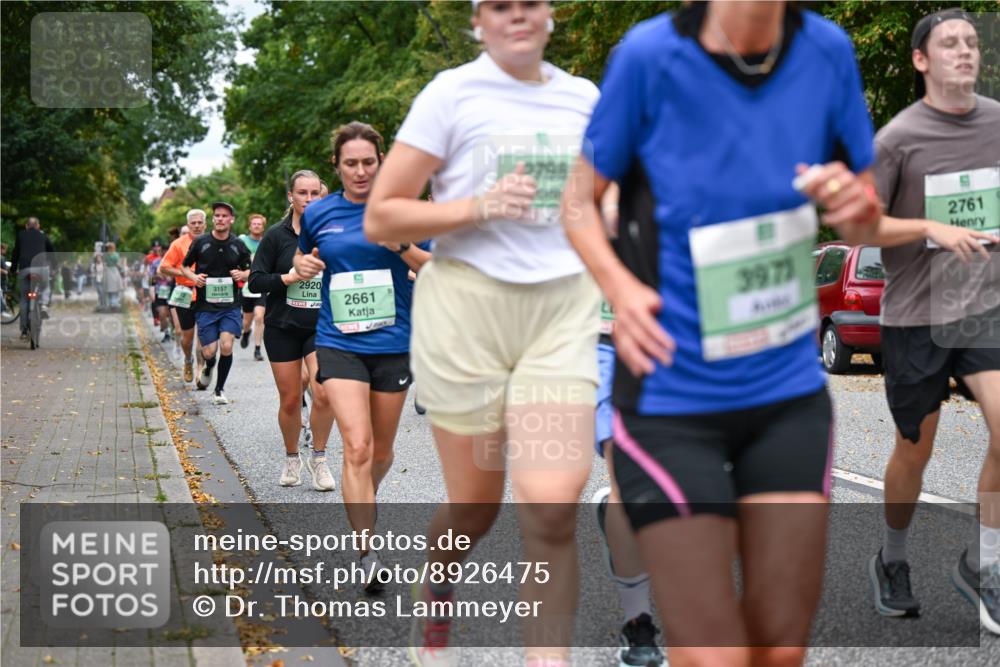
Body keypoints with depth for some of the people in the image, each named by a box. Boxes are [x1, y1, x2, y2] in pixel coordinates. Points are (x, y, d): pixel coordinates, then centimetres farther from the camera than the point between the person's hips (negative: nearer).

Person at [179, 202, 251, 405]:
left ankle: (219, 389, 7)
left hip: (230, 305, 1)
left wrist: (242, 275, -8)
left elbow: (249, 271, 15)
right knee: (209, 352, -4)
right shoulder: (200, 243, -1)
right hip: (206, 305, -1)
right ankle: (208, 367, 36)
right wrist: (193, 277, -10)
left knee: (226, 346, -14)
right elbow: (184, 266, 11)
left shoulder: (238, 245, 3)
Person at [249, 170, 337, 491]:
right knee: (290, 400, 5)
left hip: (322, 327, 0)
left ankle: (319, 458, 2)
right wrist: (288, 278, -17)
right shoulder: (276, 235, -2)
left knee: (324, 393, -18)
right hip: (282, 328, 0)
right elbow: (255, 281, -4)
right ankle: (291, 459, 28)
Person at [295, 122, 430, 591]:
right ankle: (367, 551, -16)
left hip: (392, 344, 1)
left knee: (381, 451, 14)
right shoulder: (318, 213, 3)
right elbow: (304, 255, 22)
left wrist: (401, 246, -18)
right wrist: (302, 264, -1)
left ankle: (361, 505, 44)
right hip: (339, 344, -1)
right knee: (357, 447, -17)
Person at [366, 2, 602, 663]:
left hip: (562, 311, 2)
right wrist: (478, 207, -17)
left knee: (553, 505, -14)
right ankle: (435, 601, 40)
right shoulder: (452, 93, -2)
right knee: (476, 506, 7)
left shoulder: (585, 99, 9)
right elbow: (380, 218, -5)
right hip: (467, 308, -2)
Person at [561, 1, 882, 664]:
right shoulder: (650, 55, -13)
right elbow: (580, 197, -1)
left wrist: (857, 207, -15)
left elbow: (865, 220, 9)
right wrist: (620, 285, -20)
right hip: (672, 403, -4)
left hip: (791, 393, 4)